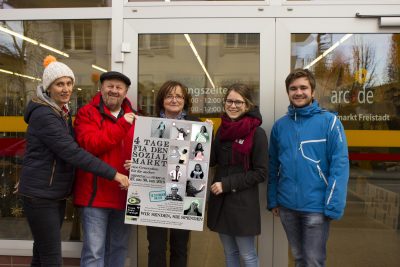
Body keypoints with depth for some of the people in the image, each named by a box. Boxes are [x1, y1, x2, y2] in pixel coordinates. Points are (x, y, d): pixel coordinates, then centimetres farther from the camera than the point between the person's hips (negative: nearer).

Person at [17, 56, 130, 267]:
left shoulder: (63, 112, 11)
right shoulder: (43, 115, -19)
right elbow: (72, 152, -27)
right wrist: (113, 174, -28)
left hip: (57, 193, 8)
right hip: (40, 194, -8)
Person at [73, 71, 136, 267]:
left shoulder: (133, 117, 12)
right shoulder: (87, 113, -3)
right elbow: (89, 145, -19)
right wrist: (121, 125, -17)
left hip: (125, 194, 5)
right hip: (96, 193, -5)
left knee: (119, 248, 18)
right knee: (94, 251, -2)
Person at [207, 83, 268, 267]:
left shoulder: (257, 133, -12)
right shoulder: (222, 129, 7)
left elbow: (261, 173, -13)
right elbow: (211, 161, 4)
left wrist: (227, 184, -17)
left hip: (243, 203, -6)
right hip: (220, 201, 6)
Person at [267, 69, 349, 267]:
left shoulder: (329, 122, -8)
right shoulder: (280, 125, 5)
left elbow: (339, 165, -12)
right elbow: (273, 166, 10)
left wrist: (334, 206, -16)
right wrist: (272, 200, 7)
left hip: (316, 207, -4)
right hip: (287, 206, 4)